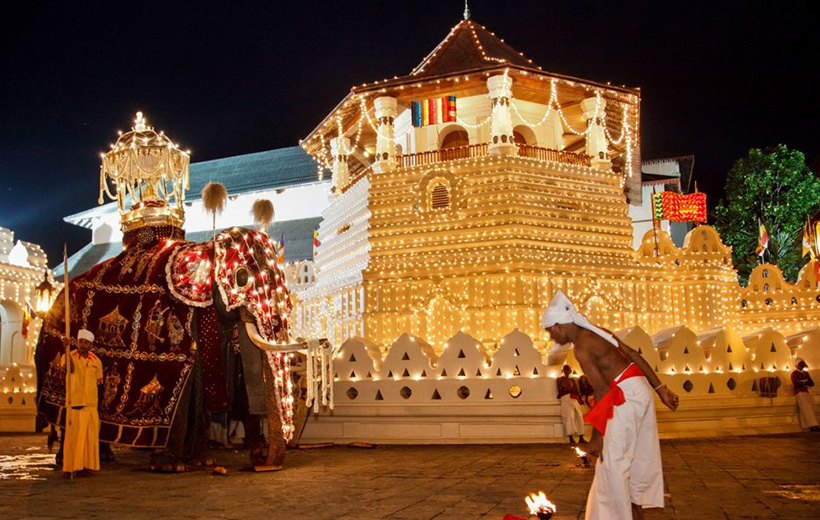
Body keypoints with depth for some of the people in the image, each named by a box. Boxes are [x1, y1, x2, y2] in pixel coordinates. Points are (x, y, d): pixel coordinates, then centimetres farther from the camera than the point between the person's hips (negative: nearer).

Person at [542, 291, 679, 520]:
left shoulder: (581, 348, -15)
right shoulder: (597, 332, 11)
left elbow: (602, 390, -17)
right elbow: (634, 355, 11)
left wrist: (596, 436, -12)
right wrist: (661, 389, 15)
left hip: (627, 396, -10)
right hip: (640, 390, 10)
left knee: (613, 459, -1)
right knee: (636, 456, 18)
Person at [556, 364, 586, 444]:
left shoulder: (572, 380, 27)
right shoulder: (559, 380, 16)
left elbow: (577, 391, 17)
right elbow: (560, 391, 5)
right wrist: (571, 390, -2)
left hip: (574, 399, 4)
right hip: (565, 398, -4)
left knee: (579, 415, -11)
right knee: (569, 415, -21)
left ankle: (581, 437, -14)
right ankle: (570, 437, -28)